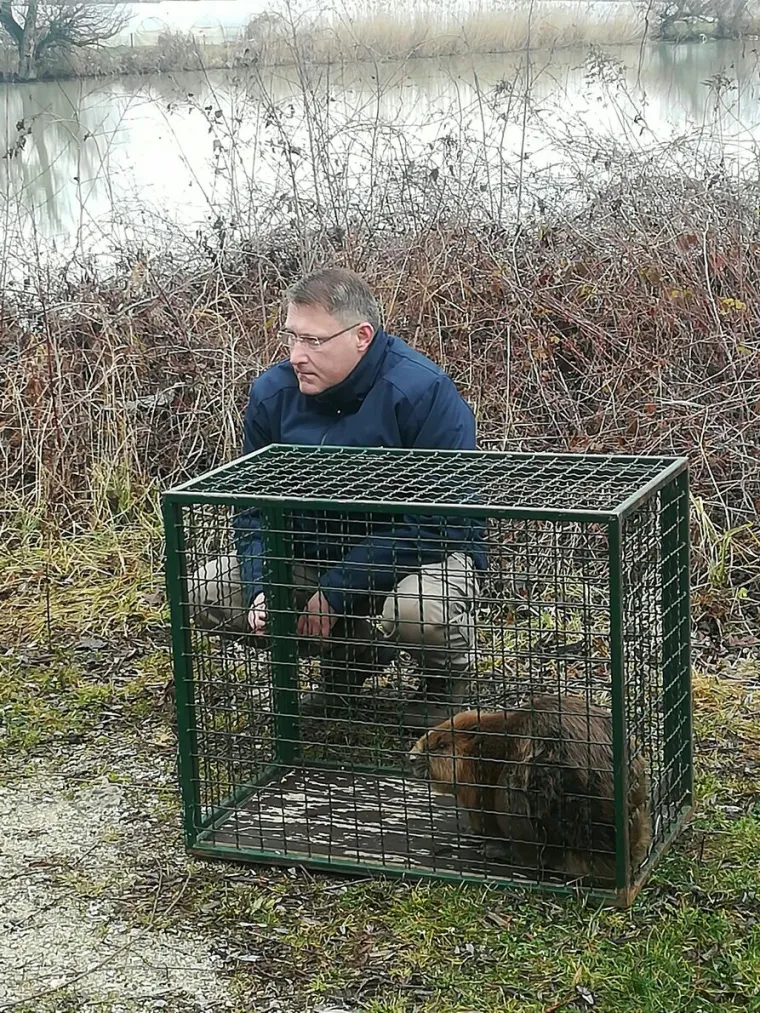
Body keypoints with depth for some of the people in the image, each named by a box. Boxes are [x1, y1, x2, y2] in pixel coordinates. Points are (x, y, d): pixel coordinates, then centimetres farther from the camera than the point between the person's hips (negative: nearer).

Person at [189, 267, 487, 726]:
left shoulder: (423, 391, -24)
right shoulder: (272, 392, -7)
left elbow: (432, 519, -26)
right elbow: (254, 504, 0)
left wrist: (335, 590, -26)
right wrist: (262, 588, -20)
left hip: (426, 553, -6)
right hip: (318, 552, 6)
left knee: (417, 609, -40)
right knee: (207, 593, -10)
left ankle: (449, 672, 1)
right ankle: (353, 653, 10)